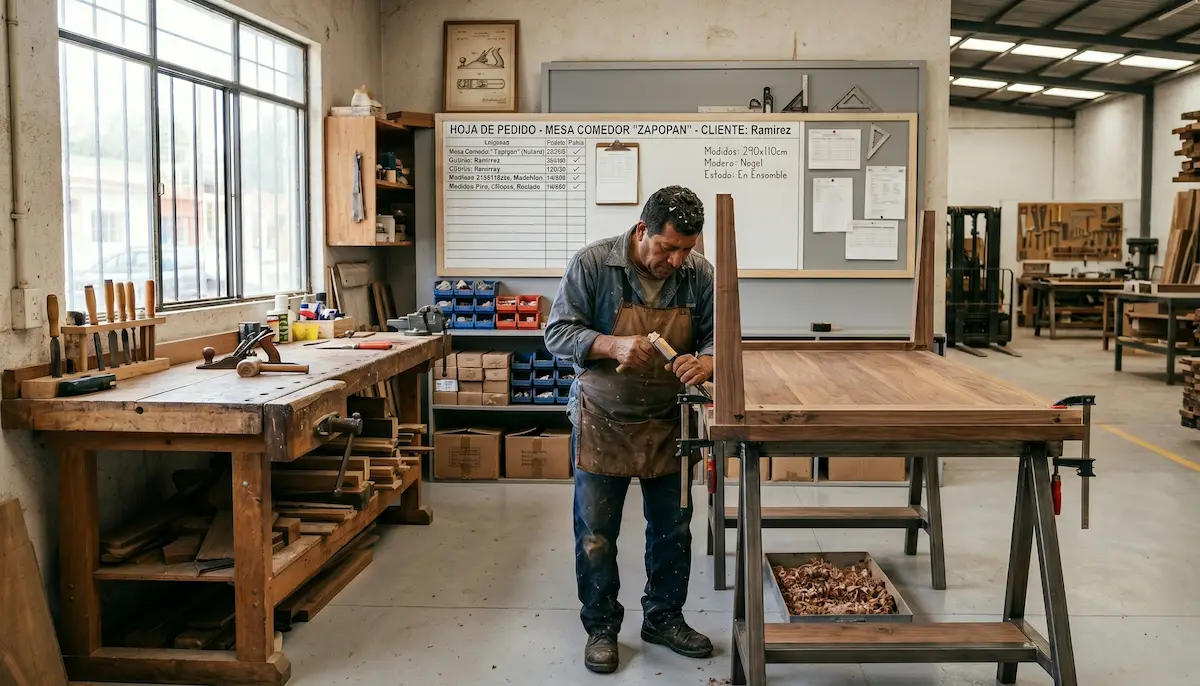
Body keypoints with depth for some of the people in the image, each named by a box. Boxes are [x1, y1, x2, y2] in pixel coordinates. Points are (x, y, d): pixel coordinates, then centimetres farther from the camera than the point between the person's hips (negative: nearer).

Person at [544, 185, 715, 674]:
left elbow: (717, 337, -1)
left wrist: (705, 361, -25)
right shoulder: (592, 265, -15)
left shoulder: (699, 275, -7)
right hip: (603, 421, -3)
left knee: (673, 528, 14)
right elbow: (558, 332, -14)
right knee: (596, 534, 6)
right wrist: (613, 345, -30)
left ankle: (664, 619, 33)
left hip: (668, 422, 3)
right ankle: (601, 628, 24)